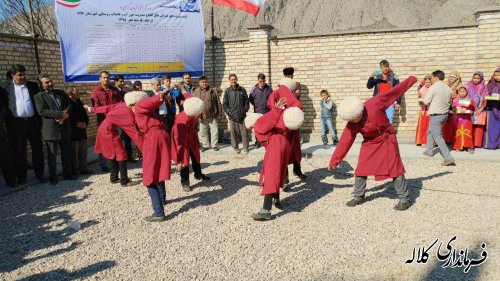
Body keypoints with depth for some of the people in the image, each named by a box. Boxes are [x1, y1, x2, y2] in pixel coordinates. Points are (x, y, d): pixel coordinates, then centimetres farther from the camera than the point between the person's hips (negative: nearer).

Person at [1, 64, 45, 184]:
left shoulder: (33, 86, 7)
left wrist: (40, 120, 3)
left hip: (33, 121, 2)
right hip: (16, 123, -1)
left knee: (37, 148, 7)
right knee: (19, 151, 6)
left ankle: (39, 174, 18)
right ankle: (21, 176, 15)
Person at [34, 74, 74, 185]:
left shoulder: (61, 93, 16)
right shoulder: (39, 96, 0)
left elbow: (70, 105, 8)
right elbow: (42, 111, -13)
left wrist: (65, 114, -12)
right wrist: (60, 114, -18)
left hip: (65, 128, 4)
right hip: (51, 129, -4)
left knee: (67, 152, 11)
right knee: (52, 154, 4)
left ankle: (67, 173, 23)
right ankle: (52, 176, 15)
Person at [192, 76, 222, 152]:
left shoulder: (213, 91, 1)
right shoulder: (196, 92, 3)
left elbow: (218, 102, 4)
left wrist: (219, 111, 1)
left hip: (212, 116, -1)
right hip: (202, 116, 1)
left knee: (214, 131, 4)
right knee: (203, 132, 9)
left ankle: (214, 145, 18)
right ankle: (205, 145, 23)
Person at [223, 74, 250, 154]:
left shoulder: (242, 90, 6)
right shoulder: (227, 91, 4)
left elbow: (246, 101, 10)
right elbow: (224, 104, 5)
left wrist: (245, 110, -1)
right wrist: (229, 112, -6)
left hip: (242, 116, 0)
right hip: (232, 116, 0)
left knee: (244, 132, 1)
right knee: (233, 133, 6)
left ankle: (245, 148, 9)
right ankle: (235, 147, 17)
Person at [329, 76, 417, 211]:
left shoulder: (374, 104, -27)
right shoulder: (351, 125, -17)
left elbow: (394, 91, -16)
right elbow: (344, 143, -11)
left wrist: (410, 81, -6)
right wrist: (334, 161, -9)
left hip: (387, 140, -3)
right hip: (369, 144, 3)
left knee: (395, 169, 0)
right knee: (361, 170, 2)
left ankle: (404, 199, 12)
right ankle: (358, 197, 20)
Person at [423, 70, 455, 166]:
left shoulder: (433, 87, -15)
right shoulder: (448, 88, 7)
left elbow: (426, 101, -13)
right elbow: (450, 102, 16)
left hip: (436, 115, -8)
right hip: (445, 114, 8)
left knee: (438, 137, -5)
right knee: (430, 132, 26)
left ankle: (449, 158, -12)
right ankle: (429, 150, 36)